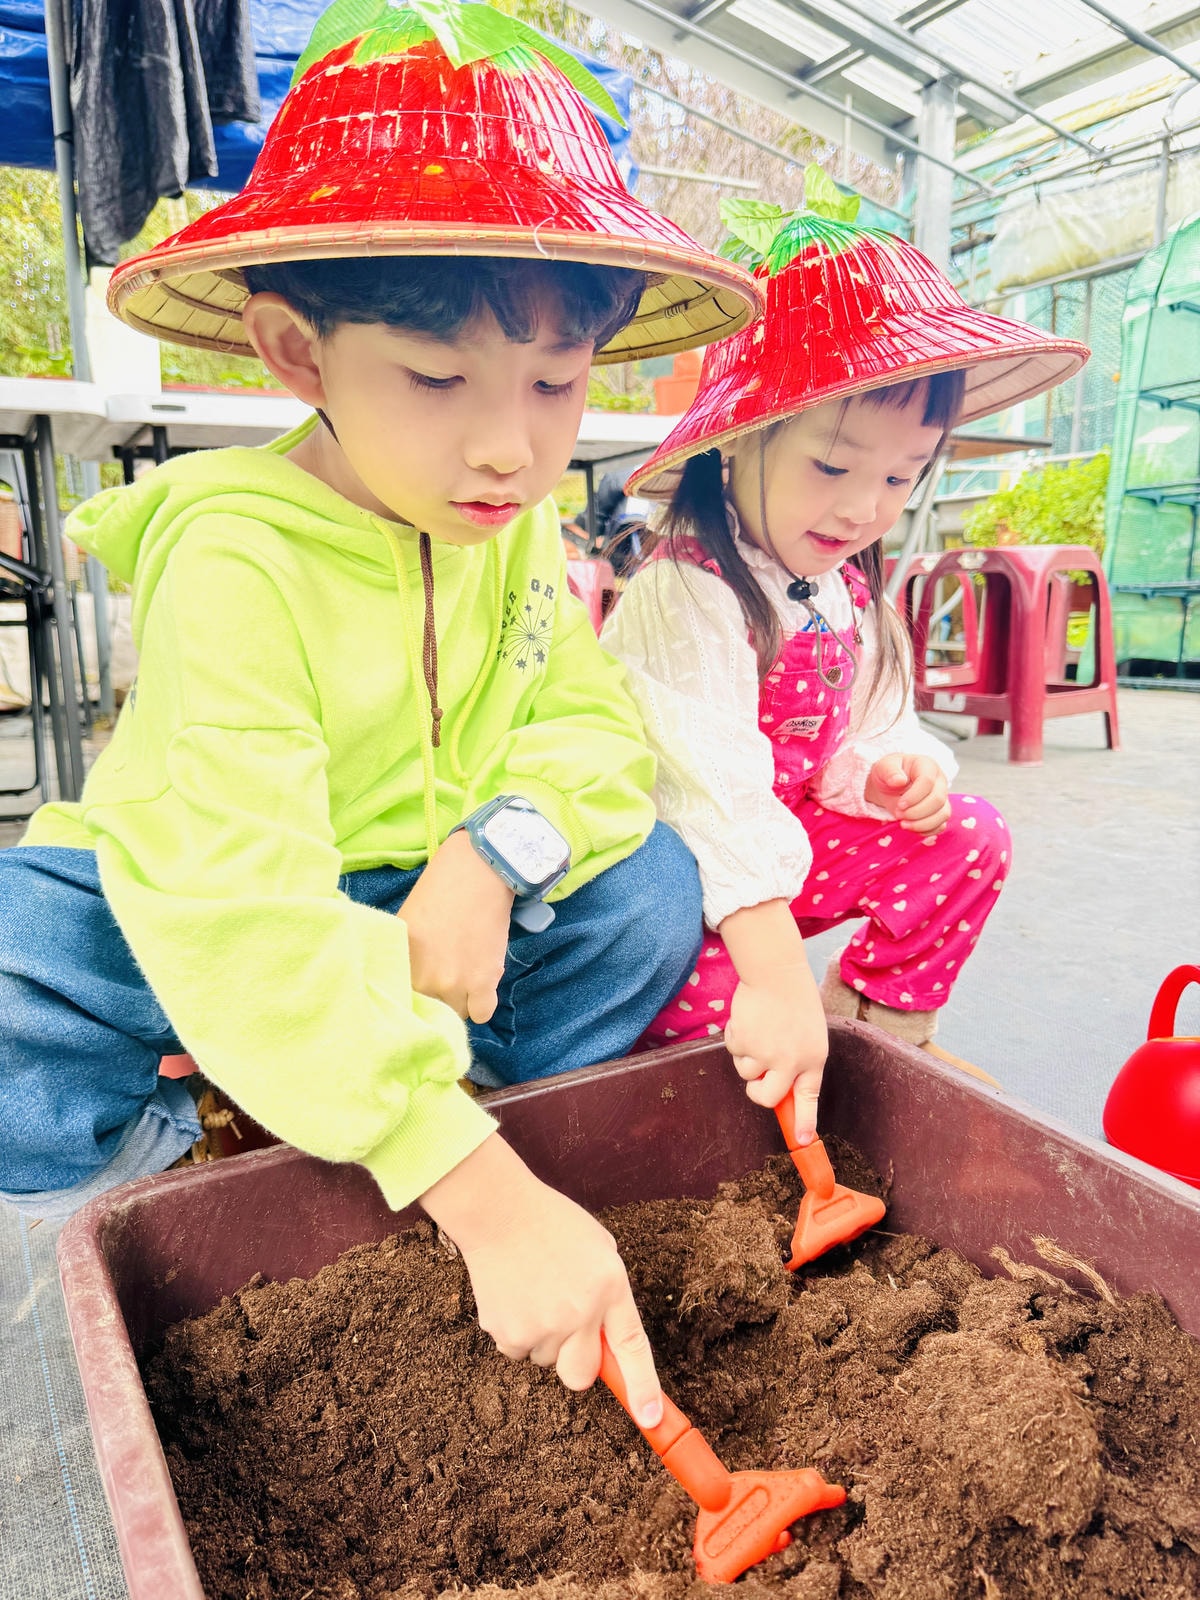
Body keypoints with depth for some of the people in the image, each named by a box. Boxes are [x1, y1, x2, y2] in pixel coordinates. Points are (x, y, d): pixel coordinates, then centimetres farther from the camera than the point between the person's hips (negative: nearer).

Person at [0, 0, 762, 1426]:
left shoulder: (522, 527, -7)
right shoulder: (231, 552, -28)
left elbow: (594, 726, -8)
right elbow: (234, 906, -36)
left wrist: (496, 854, -32)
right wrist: (485, 1197, -40)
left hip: (425, 913, 4)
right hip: (189, 935, -3)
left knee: (647, 886, -17)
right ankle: (204, 1169, -2)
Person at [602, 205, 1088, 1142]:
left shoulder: (847, 588, 2)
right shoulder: (688, 594, -26)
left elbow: (860, 721, 13)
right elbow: (710, 792, -36)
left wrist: (890, 768, -14)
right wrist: (780, 981, -41)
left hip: (788, 846, 8)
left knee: (971, 838, -1)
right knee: (702, 998, -34)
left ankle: (872, 1033, 11)